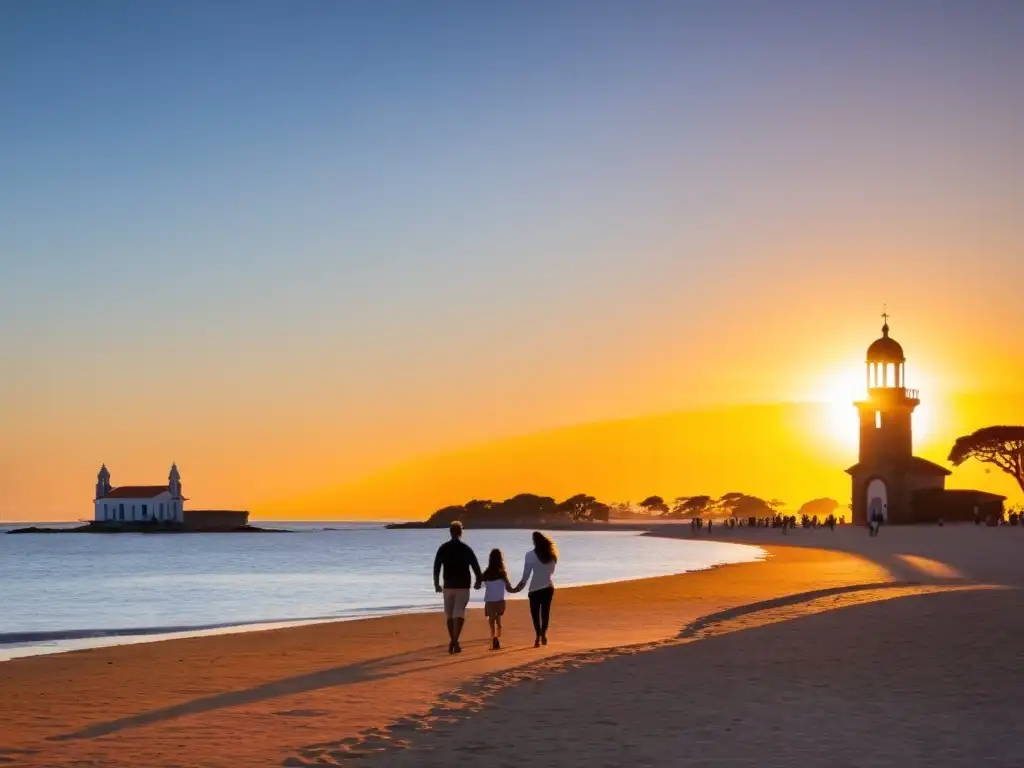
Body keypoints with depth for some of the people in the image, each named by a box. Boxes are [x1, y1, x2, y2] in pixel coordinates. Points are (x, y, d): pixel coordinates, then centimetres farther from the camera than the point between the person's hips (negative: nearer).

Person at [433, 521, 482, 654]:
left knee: (449, 614, 14)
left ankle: (453, 641, 19)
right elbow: (476, 566, 0)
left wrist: (436, 584, 6)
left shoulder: (443, 548, 0)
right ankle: (455, 641, -21)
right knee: (459, 614, -5)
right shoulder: (466, 548, -2)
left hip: (448, 586, 1)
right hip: (463, 586, -1)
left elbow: (436, 567, -4)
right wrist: (478, 581, 15)